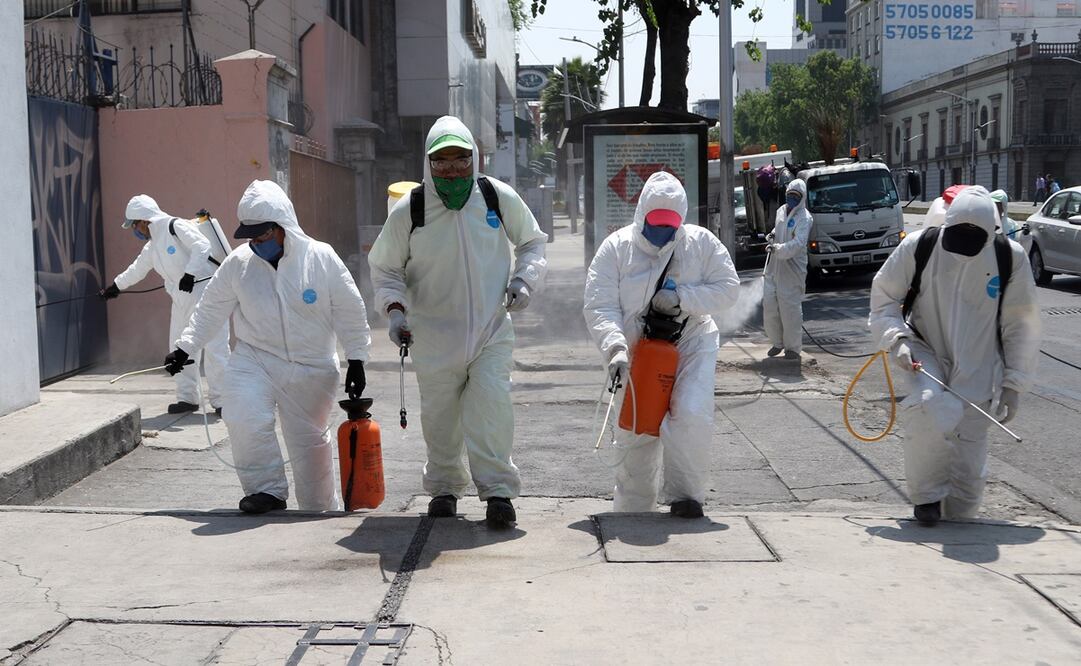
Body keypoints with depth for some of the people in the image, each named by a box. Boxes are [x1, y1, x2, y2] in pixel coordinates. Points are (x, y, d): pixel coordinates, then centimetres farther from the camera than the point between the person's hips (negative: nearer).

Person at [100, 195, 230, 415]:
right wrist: (115, 287, 43)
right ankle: (187, 397, 20)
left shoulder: (176, 226, -9)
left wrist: (190, 273, -25)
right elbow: (136, 270, 34)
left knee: (214, 347, -7)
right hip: (182, 298, 9)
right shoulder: (151, 248, 18)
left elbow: (202, 246, -20)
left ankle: (220, 400, -2)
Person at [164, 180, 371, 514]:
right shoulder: (238, 263, -4)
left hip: (311, 370, -1)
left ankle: (322, 510, 31)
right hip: (253, 360, 1)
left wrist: (356, 360, -3)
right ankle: (267, 489, 0)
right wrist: (184, 348, 4)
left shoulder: (321, 258, -10)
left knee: (310, 440, 10)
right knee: (244, 421, -21)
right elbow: (210, 310, 7)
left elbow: (349, 312, -3)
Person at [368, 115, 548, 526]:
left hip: (491, 330, 0)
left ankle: (498, 489, -4)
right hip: (434, 334, 1)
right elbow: (384, 268, 6)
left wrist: (524, 280, -4)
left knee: (491, 406, -16)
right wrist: (394, 309, -10)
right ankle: (444, 488, 32)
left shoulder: (499, 198, -5)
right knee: (439, 416, 10)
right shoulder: (409, 210, -8)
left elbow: (532, 242, 13)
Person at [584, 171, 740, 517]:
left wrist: (682, 297, -19)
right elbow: (599, 307, -13)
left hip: (692, 345, 0)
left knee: (692, 415, -23)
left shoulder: (701, 242, -3)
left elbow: (728, 288, -4)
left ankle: (685, 493, -5)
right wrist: (615, 348, -29)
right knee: (635, 431, 6)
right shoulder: (616, 248, -7)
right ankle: (632, 510, 24)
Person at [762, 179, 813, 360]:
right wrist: (772, 234, 7)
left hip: (792, 269, -7)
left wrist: (777, 248, -37)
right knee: (769, 304, 8)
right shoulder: (781, 211, 11)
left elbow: (798, 244, -25)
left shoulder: (804, 218, -12)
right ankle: (777, 342, 25)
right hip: (774, 267, 7)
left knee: (790, 308, -3)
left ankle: (793, 347, 10)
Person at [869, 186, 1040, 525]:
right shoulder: (918, 247, -11)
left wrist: (1013, 383, 1)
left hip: (977, 368, 1)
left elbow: (1020, 325, 1)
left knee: (968, 459, 2)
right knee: (933, 410, -32)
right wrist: (896, 338, -15)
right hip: (925, 354, -1)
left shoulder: (1010, 257, -8)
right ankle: (926, 495, -9)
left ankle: (958, 513, 31)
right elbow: (883, 297, 2)